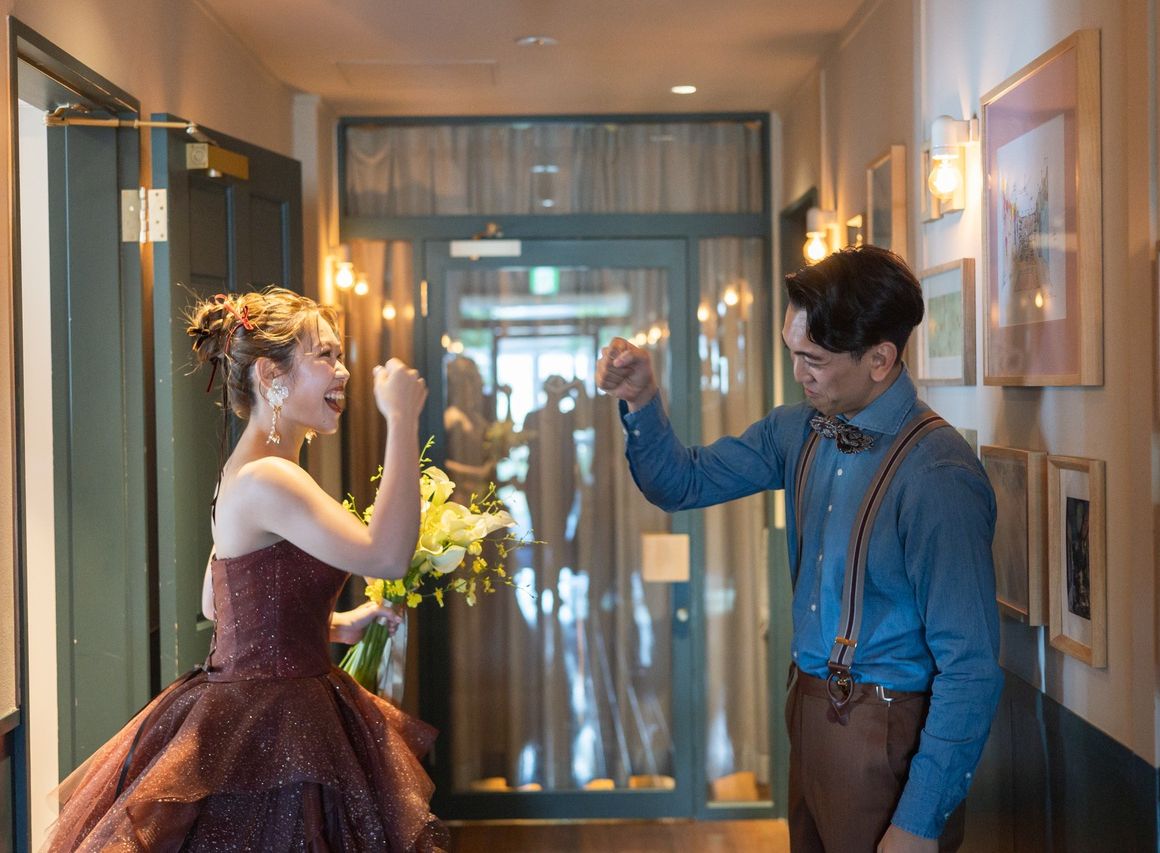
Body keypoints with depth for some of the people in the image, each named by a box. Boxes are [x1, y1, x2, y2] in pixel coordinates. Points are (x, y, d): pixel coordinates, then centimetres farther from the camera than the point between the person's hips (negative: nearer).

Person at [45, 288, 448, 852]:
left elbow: (220, 605, 21)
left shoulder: (246, 476, 11)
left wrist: (336, 626, 16)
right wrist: (402, 419, -26)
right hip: (269, 729, -10)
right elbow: (385, 555, -30)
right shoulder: (265, 480, -21)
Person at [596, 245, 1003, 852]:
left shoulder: (938, 478, -23)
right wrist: (641, 400, -4)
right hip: (809, 711, 7)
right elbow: (683, 483, 15)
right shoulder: (799, 430, 1)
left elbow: (971, 671, -22)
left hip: (889, 733, -7)